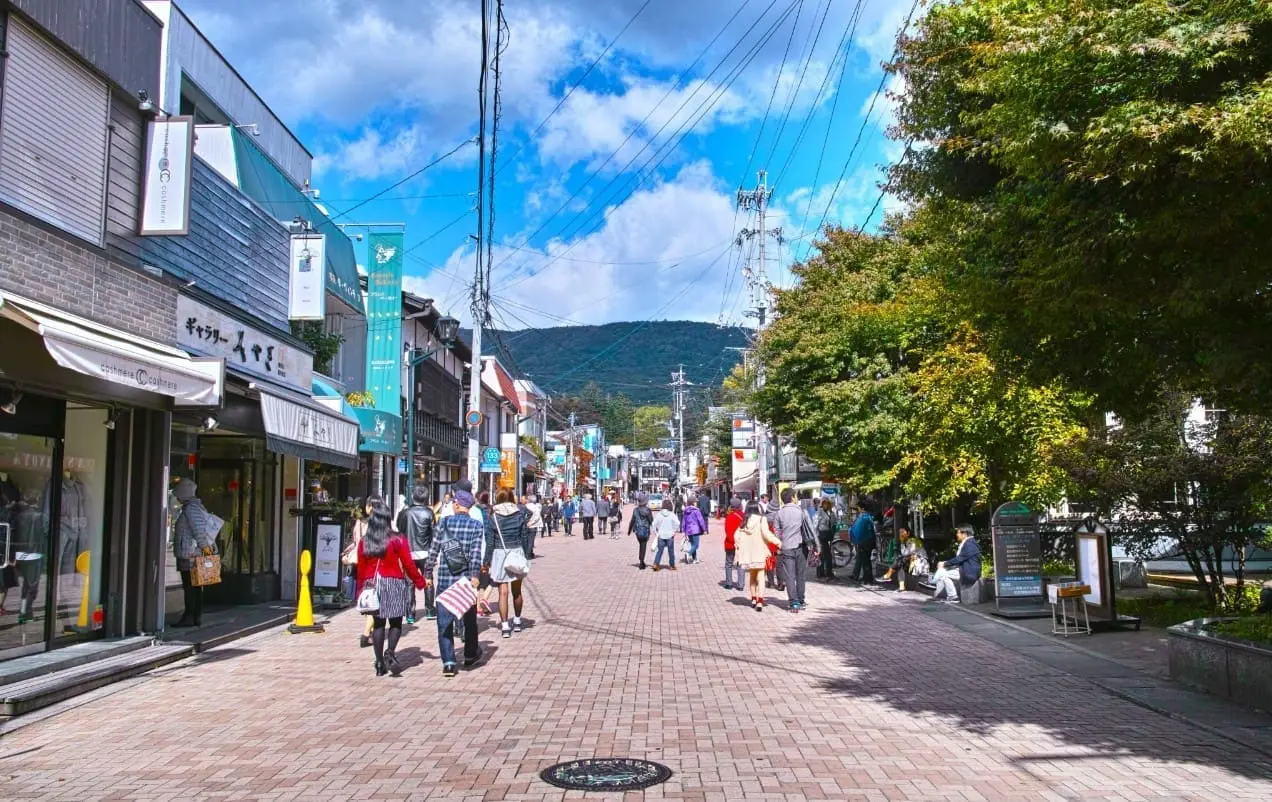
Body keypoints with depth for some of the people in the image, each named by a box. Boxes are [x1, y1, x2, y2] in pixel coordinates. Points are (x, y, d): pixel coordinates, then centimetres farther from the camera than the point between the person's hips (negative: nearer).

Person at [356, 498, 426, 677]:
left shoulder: (363, 542, 0)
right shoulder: (398, 540, -9)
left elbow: (361, 569, 5)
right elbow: (408, 565, -6)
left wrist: (361, 588, 15)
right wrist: (420, 582, 6)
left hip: (372, 585, 3)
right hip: (394, 584, -3)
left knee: (378, 623, 10)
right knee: (395, 623, 7)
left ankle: (380, 663, 11)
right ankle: (390, 652, -15)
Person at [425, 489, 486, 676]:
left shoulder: (443, 523, 0)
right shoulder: (476, 526, -2)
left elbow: (434, 551, 0)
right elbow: (476, 553, -13)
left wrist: (427, 573, 8)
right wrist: (475, 575, -17)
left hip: (444, 580, 0)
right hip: (466, 580, 0)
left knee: (444, 622, 4)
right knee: (469, 619, 18)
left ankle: (448, 662, -3)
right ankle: (470, 655, 32)